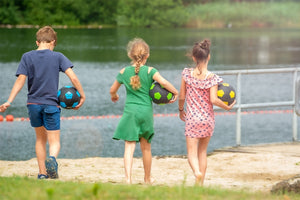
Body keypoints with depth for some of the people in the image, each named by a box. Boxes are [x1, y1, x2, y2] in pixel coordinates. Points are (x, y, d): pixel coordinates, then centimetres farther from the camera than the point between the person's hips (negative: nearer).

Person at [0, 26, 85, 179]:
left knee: (40, 138, 21)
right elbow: (73, 77, -8)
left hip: (33, 104, 2)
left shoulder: (27, 57, 1)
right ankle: (52, 159, -34)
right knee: (54, 141, 0)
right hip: (51, 104, -2)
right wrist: (82, 96, 2)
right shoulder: (58, 57, -1)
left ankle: (42, 173, 21)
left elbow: (20, 80, -7)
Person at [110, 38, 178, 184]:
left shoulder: (124, 72, 3)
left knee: (129, 146, -5)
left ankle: (128, 177, -23)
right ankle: (147, 178, 30)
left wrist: (114, 96, 37)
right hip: (146, 111, 0)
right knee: (146, 147, 15)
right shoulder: (150, 71, -4)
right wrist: (175, 92, -2)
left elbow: (112, 90, 15)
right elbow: (163, 82, -19)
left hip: (130, 111, 0)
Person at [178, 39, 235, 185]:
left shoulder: (187, 74, -4)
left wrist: (181, 110, 19)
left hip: (191, 118, -1)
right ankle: (201, 183, 19)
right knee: (202, 151, 17)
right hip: (207, 118, 1)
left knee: (192, 152, -2)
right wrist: (227, 107, 1)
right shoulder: (212, 78, -9)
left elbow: (182, 96, 1)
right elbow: (213, 100, -16)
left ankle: (197, 172, -32)